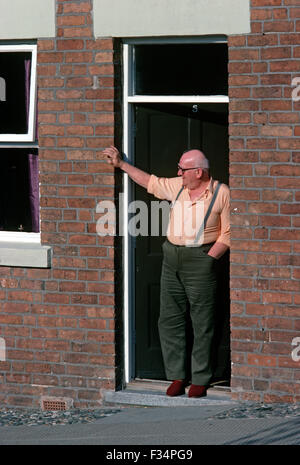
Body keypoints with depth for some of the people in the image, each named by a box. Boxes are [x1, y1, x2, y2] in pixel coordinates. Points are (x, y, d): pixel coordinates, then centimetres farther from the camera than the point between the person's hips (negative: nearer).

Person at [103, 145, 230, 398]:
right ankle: (177, 376, 11)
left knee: (202, 324, -2)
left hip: (201, 259, -6)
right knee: (169, 320, 4)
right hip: (171, 258, 6)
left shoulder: (221, 193, -5)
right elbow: (150, 182, 26)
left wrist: (208, 259, -12)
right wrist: (121, 164, 27)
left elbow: (228, 233, -5)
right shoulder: (177, 186, 10)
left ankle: (200, 380, 3)